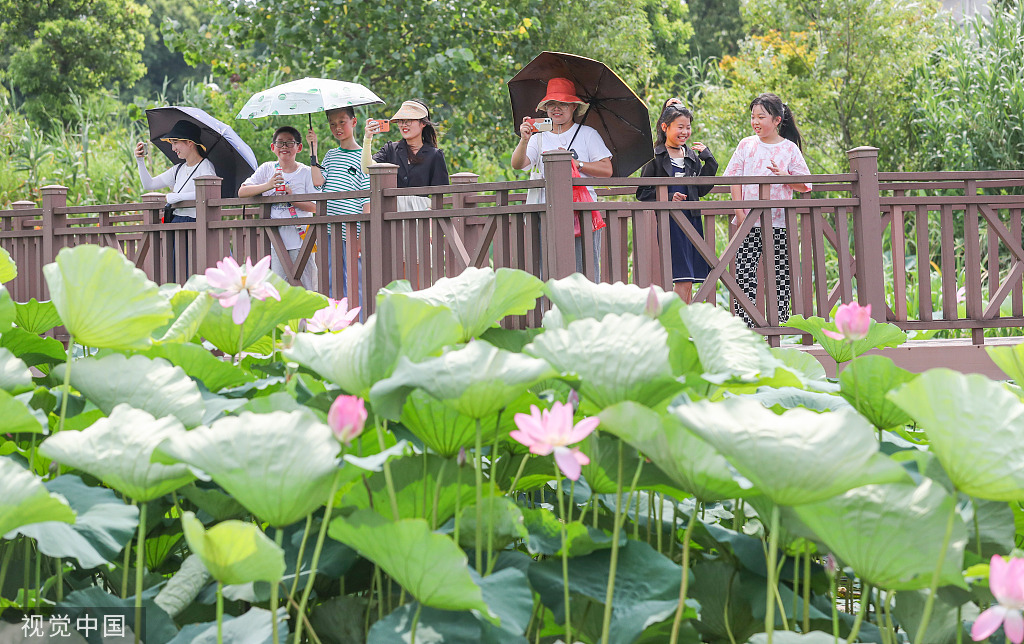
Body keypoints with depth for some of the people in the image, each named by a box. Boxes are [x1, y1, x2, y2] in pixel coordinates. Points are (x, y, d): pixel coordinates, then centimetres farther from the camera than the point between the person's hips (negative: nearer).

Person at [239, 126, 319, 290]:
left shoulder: (306, 172, 4)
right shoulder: (267, 169, 9)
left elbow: (314, 207, -3)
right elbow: (242, 192, 0)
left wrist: (291, 198, -17)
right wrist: (267, 186, -14)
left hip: (301, 238, -1)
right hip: (276, 239, 1)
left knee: (305, 287, -3)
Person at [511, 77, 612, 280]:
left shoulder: (588, 134, 9)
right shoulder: (539, 138, 15)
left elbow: (606, 170, 1)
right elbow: (517, 164, -1)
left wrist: (575, 163, -8)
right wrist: (524, 141, -19)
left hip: (582, 212, -2)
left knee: (584, 272, -9)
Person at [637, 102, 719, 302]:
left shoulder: (692, 156, 14)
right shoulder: (654, 157, -1)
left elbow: (701, 190, 12)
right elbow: (642, 193, -2)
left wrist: (709, 160, 5)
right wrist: (668, 198, -16)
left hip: (691, 220, 5)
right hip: (668, 223, -5)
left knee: (688, 282, 4)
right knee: (683, 282, -12)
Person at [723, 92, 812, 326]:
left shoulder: (790, 149, 5)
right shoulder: (746, 145, 9)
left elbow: (805, 185, 4)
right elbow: (735, 178, 6)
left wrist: (782, 175, -14)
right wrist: (739, 210, -5)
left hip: (779, 222, -1)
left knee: (780, 277, 1)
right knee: (744, 275, -6)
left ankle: (780, 325, 7)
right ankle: (744, 325, -6)